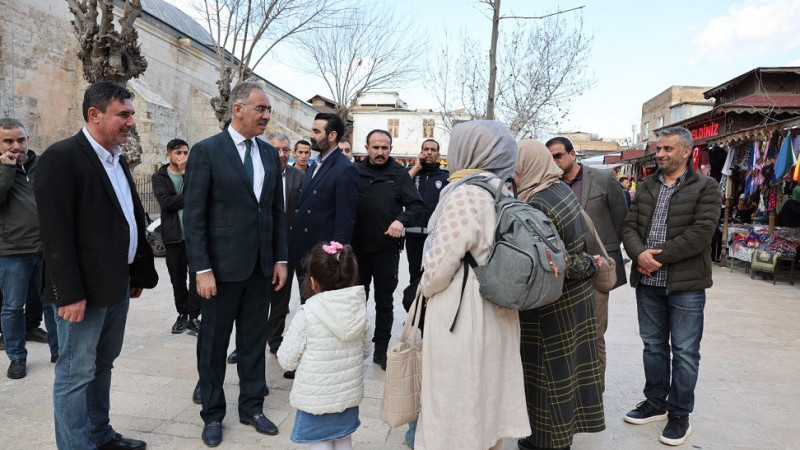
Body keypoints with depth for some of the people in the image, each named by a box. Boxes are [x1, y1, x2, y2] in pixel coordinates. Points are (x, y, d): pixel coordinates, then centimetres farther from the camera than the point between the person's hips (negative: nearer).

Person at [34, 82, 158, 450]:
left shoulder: (118, 159, 13)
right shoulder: (62, 157, -13)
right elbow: (56, 233, -18)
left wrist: (138, 273, 14)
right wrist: (70, 293, -20)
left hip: (117, 284, 9)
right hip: (84, 288, -8)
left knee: (101, 365, 19)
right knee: (76, 372, 4)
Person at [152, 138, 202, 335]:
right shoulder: (159, 177, 6)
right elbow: (165, 202, -10)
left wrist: (185, 171, -12)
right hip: (174, 235, 1)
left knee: (197, 277, -5)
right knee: (177, 280, 10)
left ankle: (193, 317, 4)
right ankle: (182, 314, 25)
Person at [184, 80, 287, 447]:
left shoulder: (270, 154, 8)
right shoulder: (206, 151, -8)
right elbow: (193, 215, -10)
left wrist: (281, 259, 6)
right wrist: (202, 269, -14)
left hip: (261, 267, 5)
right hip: (222, 266, -4)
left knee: (254, 340, 15)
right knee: (214, 344, 11)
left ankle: (252, 407, 31)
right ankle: (213, 414, 28)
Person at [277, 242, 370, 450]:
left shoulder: (306, 316, -20)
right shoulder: (358, 310, -6)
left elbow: (287, 360, -13)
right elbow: (365, 351, 6)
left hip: (316, 397, -4)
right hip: (350, 393, 5)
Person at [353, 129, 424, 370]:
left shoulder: (399, 174, -2)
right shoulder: (355, 172, 2)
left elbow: (418, 206, -6)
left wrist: (402, 220, -25)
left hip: (387, 248, -1)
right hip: (357, 246, 2)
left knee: (384, 301, 11)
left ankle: (381, 349, 24)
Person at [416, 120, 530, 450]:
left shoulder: (465, 195, -19)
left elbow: (442, 261, -19)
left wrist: (425, 290, 1)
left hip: (460, 314, -8)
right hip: (495, 311, 8)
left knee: (455, 398, 6)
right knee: (484, 394, 20)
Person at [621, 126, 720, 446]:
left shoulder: (705, 187, -4)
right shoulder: (645, 186, 11)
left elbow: (701, 232, -16)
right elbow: (629, 225, 4)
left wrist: (659, 256, -18)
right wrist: (640, 254, -15)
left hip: (686, 283, -4)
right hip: (648, 282, 5)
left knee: (685, 352, 5)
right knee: (653, 346, 15)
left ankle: (680, 414, 20)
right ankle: (655, 403, 31)